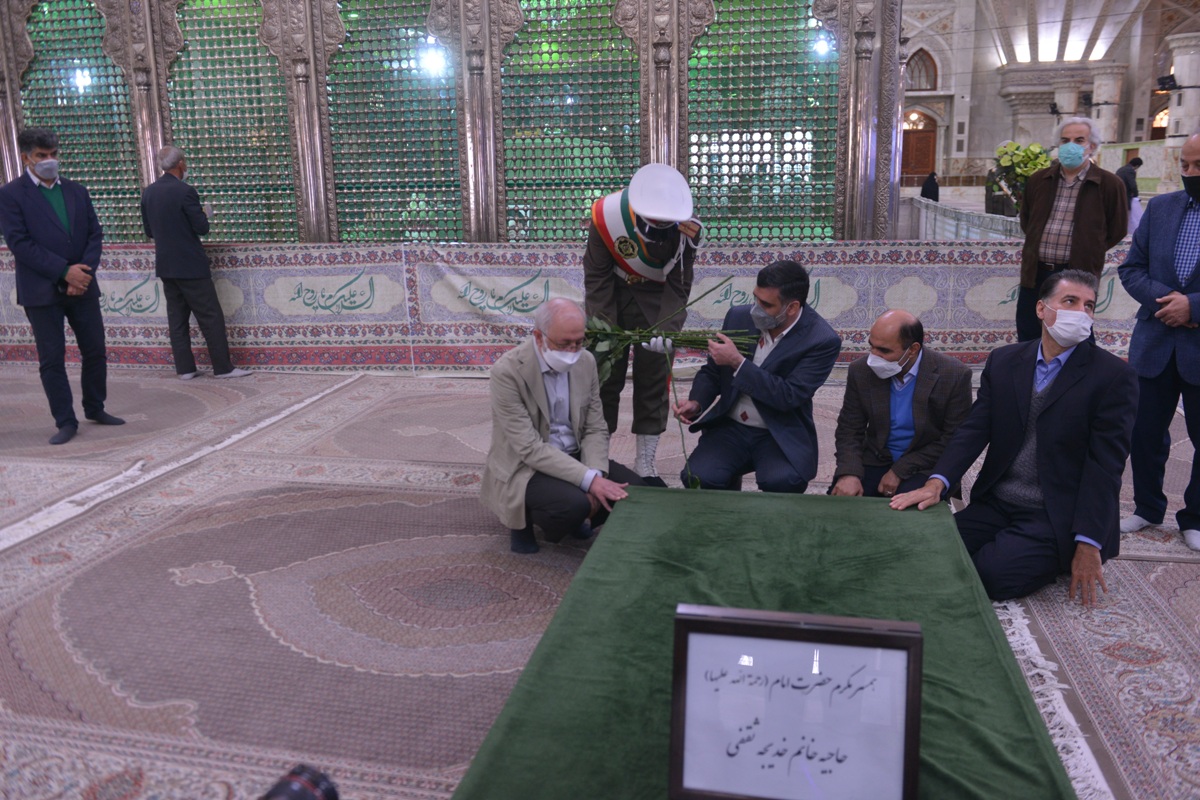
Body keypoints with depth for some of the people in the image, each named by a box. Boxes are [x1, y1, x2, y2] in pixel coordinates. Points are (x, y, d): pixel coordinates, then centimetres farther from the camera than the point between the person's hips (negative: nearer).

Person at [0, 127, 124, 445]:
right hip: (42, 290, -4)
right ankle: (66, 421, 8)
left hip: (82, 286, 4)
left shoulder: (76, 191, 11)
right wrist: (64, 272, -17)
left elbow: (95, 233, 7)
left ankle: (95, 408, 25)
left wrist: (85, 271, -9)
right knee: (51, 359, 1)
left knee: (95, 350, 9)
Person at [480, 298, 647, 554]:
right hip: (524, 467, -6)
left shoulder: (586, 362, -2)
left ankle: (572, 518, 15)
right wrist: (589, 479, -31)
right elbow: (530, 448, -25)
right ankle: (526, 519, 1)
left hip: (574, 457, 7)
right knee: (574, 504, -33)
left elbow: (595, 428, 2)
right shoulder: (507, 371, -21)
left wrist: (596, 474, -18)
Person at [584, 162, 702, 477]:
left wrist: (667, 331, -24)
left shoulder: (685, 226, -24)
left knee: (653, 376, 0)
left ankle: (646, 461, 10)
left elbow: (678, 286, -13)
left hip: (656, 296, 1)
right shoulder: (607, 215, -27)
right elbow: (596, 278, -14)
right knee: (604, 374, 0)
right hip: (612, 290, 0)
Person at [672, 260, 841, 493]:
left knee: (782, 482, -35)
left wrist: (738, 362, -24)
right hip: (730, 427, 3)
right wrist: (696, 402, -8)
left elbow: (789, 396, -21)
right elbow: (711, 372, 12)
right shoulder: (739, 317, 1)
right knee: (698, 478, -25)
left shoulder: (823, 341, -12)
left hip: (781, 435, -3)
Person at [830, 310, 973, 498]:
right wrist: (848, 473, -21)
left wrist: (900, 471, -16)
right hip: (876, 462, 3)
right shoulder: (861, 371, -7)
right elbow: (849, 430, -1)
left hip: (925, 467, -3)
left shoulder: (955, 376, -14)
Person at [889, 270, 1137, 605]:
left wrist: (1088, 546, -16)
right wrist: (936, 483, -18)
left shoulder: (1113, 376, -6)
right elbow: (973, 430, -1)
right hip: (996, 507, 5)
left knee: (994, 573, -26)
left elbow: (1105, 465, -11)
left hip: (1057, 518, -4)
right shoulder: (1003, 361, 6)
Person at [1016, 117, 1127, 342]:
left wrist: (1088, 252, 4)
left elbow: (1117, 230, 5)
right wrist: (1038, 247, 14)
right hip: (1035, 273, 4)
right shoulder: (1038, 180, 9)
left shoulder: (1109, 184, -3)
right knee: (1027, 340, 10)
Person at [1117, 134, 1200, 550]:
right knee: (1146, 432, 11)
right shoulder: (1160, 207, 5)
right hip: (1155, 343, 3)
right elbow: (1131, 268, 5)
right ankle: (1147, 508, 30)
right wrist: (1164, 299, -12)